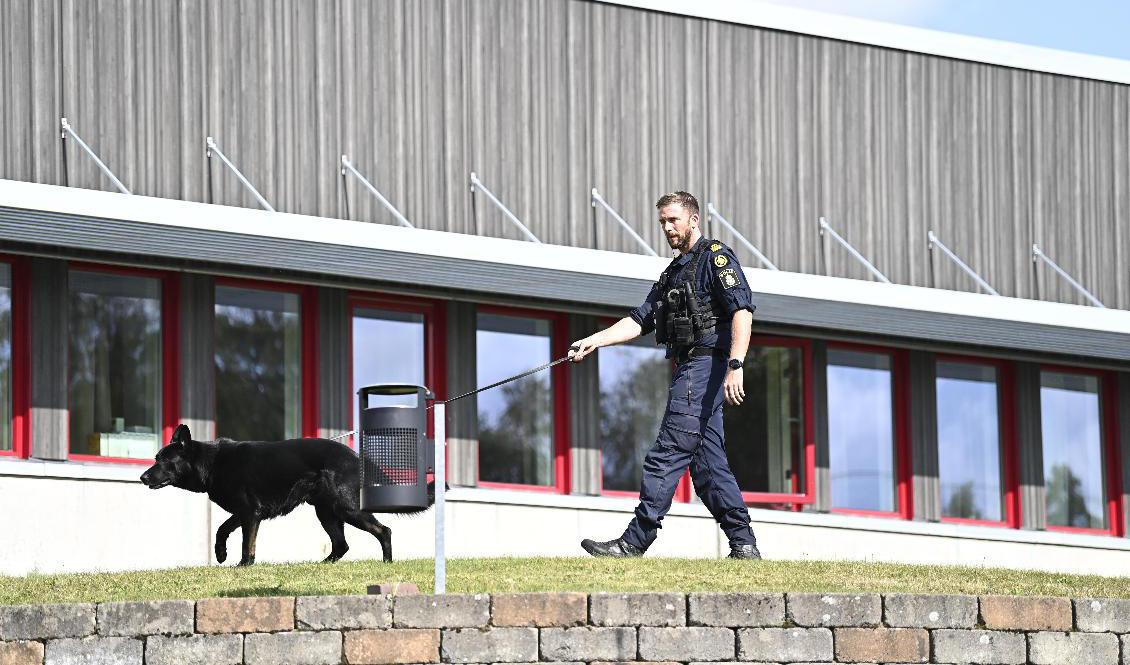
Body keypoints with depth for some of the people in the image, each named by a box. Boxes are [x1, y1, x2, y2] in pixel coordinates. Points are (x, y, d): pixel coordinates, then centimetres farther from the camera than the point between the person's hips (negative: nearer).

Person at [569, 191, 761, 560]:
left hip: (704, 365, -10)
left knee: (666, 457, -12)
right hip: (689, 370, 10)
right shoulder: (674, 271, 25)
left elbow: (742, 311, -16)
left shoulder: (716, 257, -4)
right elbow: (639, 320, 19)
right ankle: (744, 545, 6)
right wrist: (593, 340, 6)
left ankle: (634, 543, -15)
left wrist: (735, 365, -26)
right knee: (708, 464, 6)